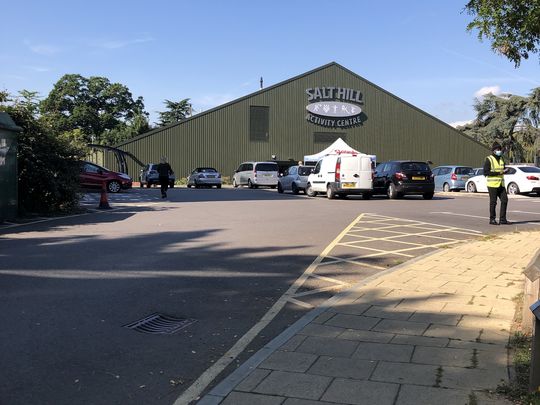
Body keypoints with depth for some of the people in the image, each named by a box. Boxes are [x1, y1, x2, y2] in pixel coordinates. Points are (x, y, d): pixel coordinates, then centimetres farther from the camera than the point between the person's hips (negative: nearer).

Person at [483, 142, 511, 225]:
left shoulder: (501, 159, 13)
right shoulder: (489, 159, -8)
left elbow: (503, 169, 22)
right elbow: (485, 172, -15)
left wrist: (505, 171, -3)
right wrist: (498, 173, -20)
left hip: (501, 184, 7)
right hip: (492, 184, -7)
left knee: (504, 200, 1)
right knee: (493, 202, -1)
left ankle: (502, 219, 7)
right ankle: (492, 219, 10)